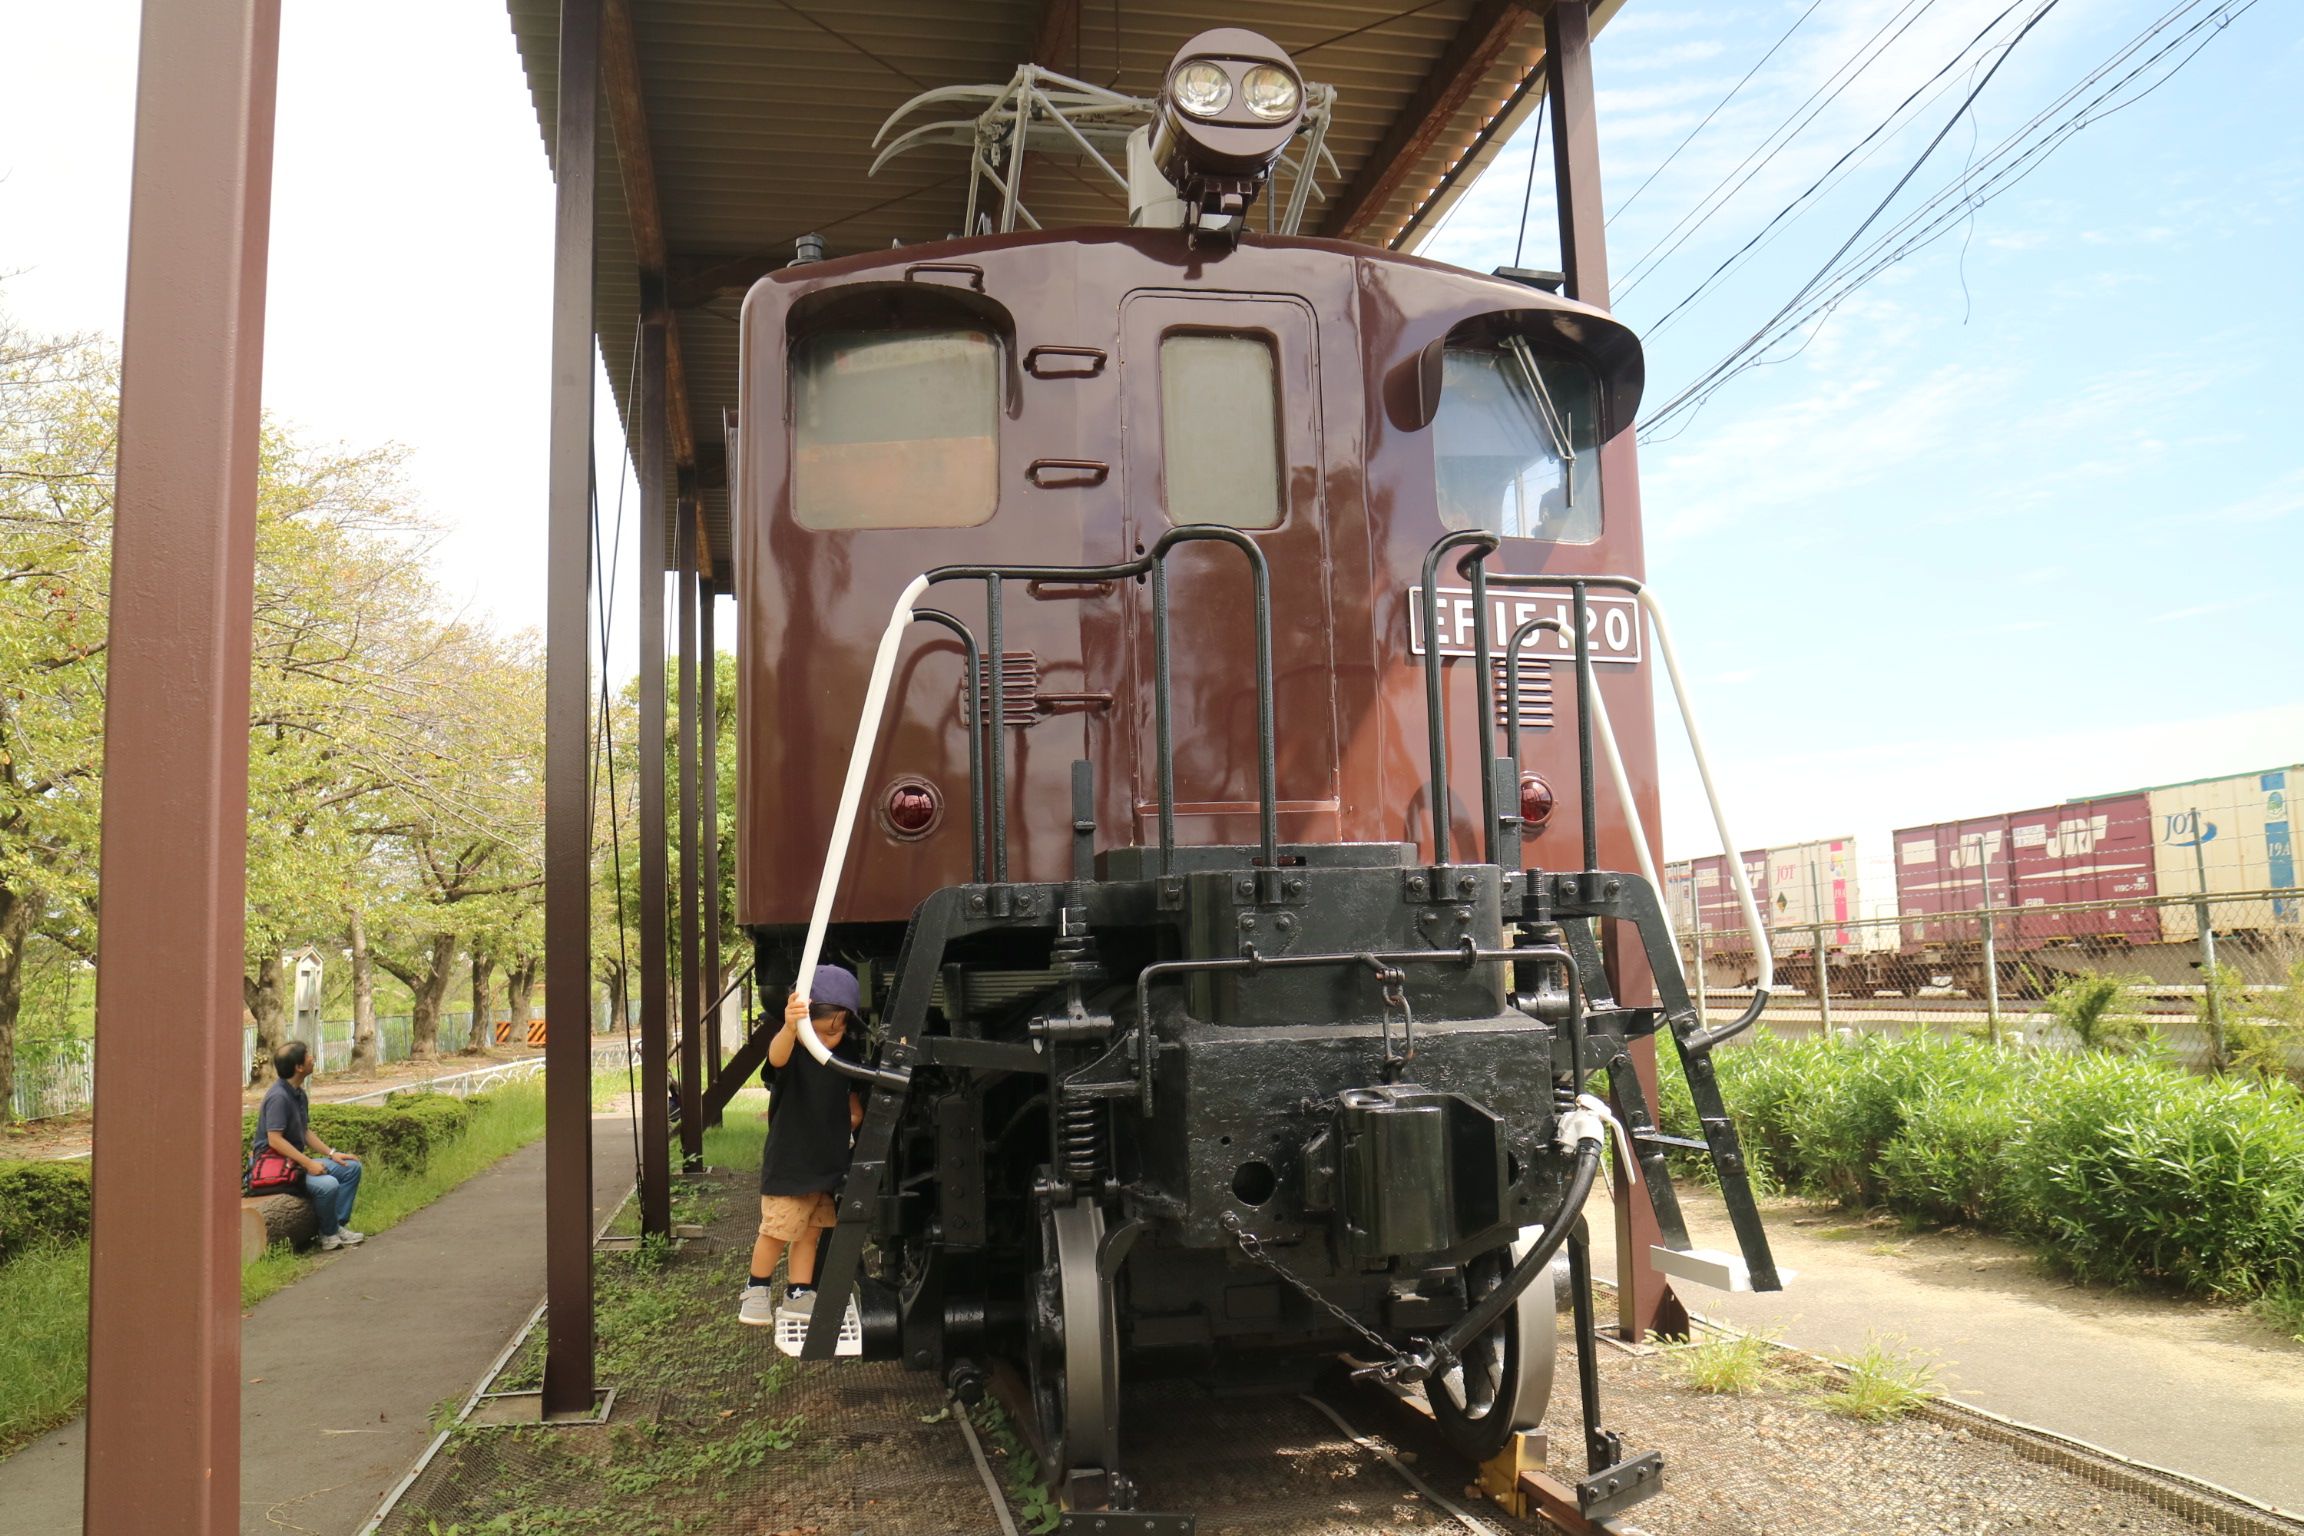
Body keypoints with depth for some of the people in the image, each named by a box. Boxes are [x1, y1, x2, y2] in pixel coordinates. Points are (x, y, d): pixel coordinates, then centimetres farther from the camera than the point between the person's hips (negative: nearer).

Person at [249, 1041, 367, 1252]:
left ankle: (338, 1225, 4)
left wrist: (331, 1153, 8)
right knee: (327, 1185, -30)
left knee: (352, 1167, 5)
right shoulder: (278, 1097, -21)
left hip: (297, 1159, 10)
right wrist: (308, 1163, -25)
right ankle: (329, 1234, -7)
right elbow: (275, 1140, -25)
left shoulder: (299, 1093, 11)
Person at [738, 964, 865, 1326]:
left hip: (828, 1160, 5)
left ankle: (798, 1296, 25)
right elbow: (777, 1055, -46)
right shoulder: (791, 1049, -19)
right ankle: (757, 1290, 24)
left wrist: (855, 1111, 0)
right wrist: (790, 1029, -66)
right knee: (776, 1231, 1)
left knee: (811, 1231, 14)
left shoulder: (846, 1053, -1)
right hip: (787, 1162, -5)